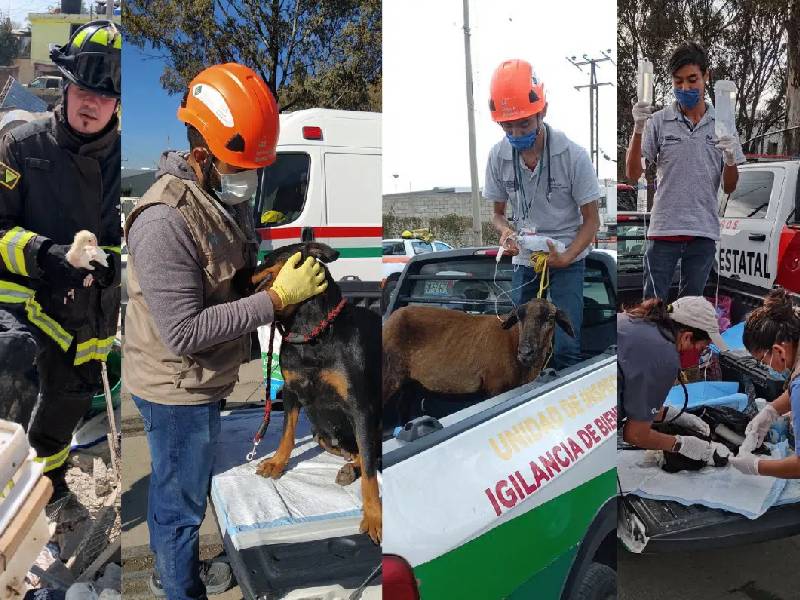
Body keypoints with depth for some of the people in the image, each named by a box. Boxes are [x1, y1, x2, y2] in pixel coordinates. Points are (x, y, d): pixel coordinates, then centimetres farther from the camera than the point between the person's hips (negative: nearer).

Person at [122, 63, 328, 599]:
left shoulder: (225, 195, -1)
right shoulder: (164, 222, -29)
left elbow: (236, 271, 12)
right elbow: (184, 332, -30)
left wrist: (286, 269, -8)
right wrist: (277, 298, -29)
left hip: (204, 379, 9)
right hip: (176, 389, -8)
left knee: (177, 489, 27)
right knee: (182, 500, 12)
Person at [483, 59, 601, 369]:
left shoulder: (573, 155, -18)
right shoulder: (498, 156, -9)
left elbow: (591, 220, -8)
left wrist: (564, 258, -24)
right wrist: (506, 233, -18)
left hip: (567, 259, -3)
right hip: (524, 259, 3)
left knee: (564, 347, -11)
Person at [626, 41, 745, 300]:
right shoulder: (659, 121, 1)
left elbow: (729, 188, 11)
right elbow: (633, 174, -6)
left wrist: (730, 161, -11)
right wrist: (638, 129, -18)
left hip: (704, 231, 3)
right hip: (664, 229, -2)